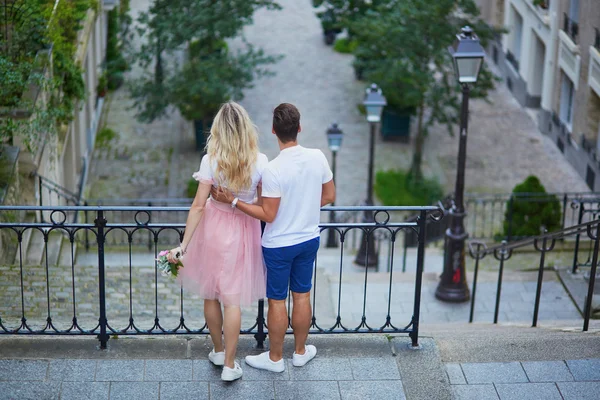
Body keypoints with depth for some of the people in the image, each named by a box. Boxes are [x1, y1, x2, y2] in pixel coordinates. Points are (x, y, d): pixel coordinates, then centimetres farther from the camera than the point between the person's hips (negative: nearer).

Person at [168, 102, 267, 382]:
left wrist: (183, 246, -12)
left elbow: (198, 206, -16)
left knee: (210, 295, 19)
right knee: (233, 299, 8)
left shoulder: (211, 161, -17)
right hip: (244, 232, 0)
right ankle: (229, 365, 11)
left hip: (213, 229, 0)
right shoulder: (260, 162, -14)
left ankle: (218, 351, 35)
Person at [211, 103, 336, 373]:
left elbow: (268, 215, -21)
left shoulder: (273, 170, -26)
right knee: (302, 296, 20)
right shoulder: (318, 157, -10)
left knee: (277, 300, 11)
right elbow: (329, 196, 2)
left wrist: (233, 201, -17)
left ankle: (275, 358, 25)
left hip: (279, 245, -5)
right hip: (309, 239, 5)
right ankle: (300, 352, 35)